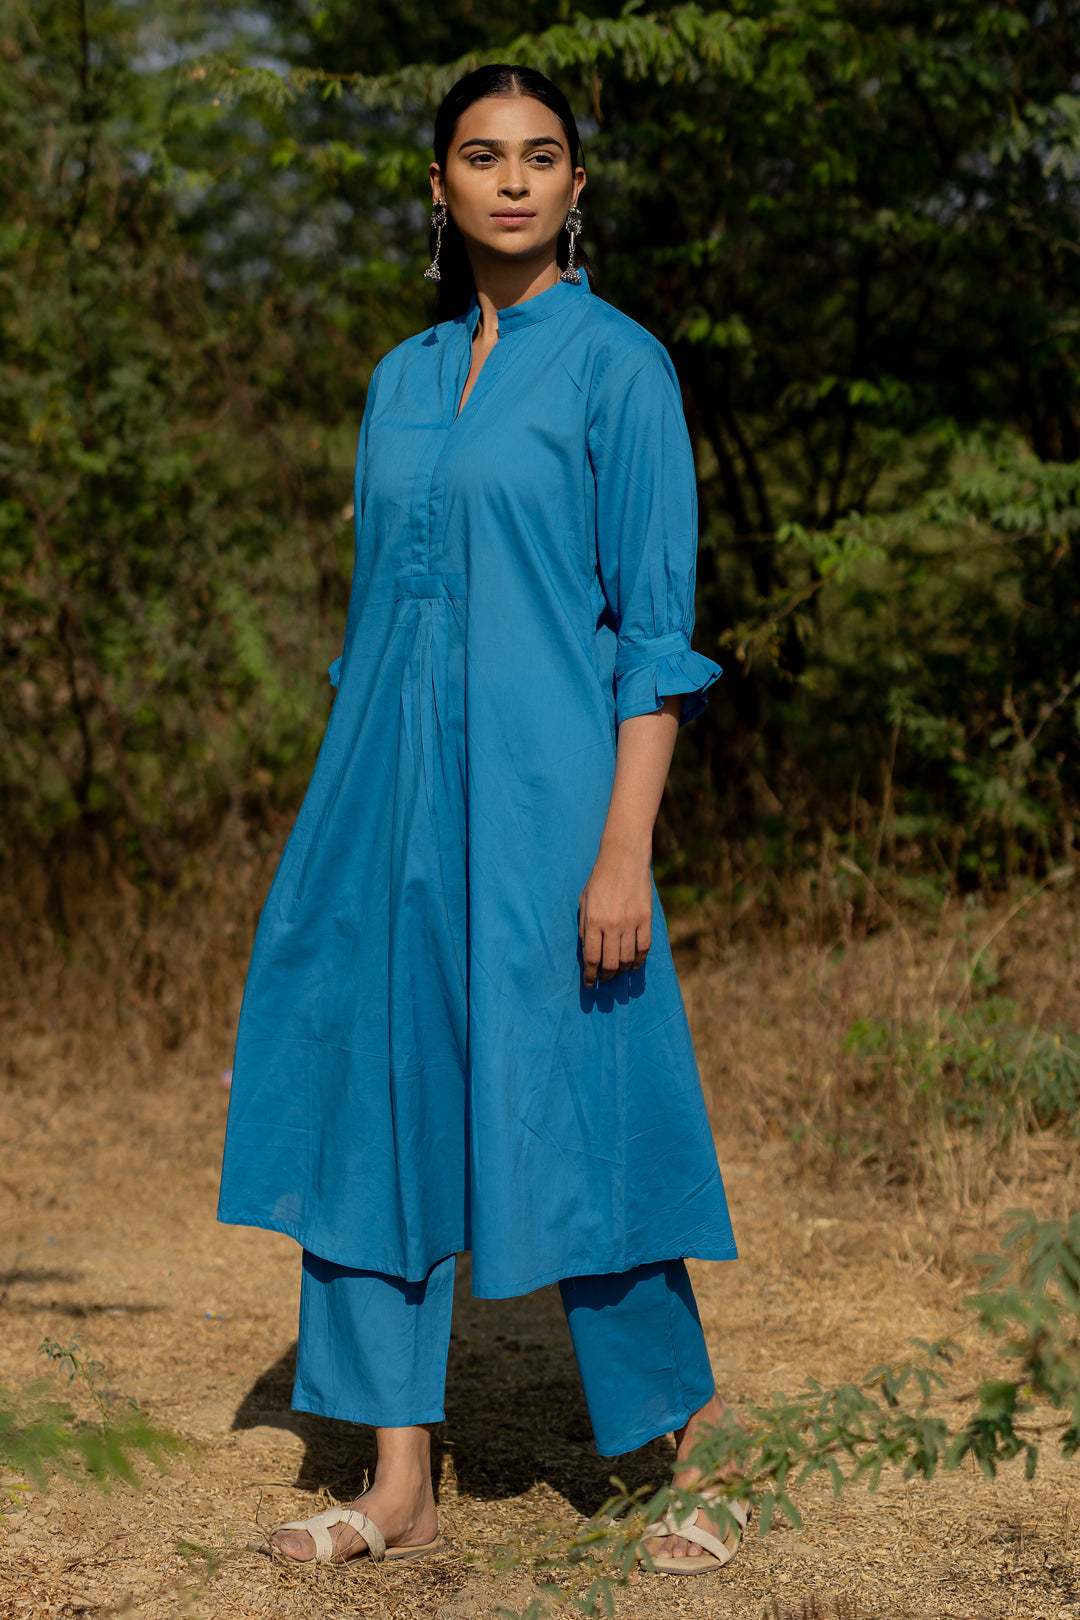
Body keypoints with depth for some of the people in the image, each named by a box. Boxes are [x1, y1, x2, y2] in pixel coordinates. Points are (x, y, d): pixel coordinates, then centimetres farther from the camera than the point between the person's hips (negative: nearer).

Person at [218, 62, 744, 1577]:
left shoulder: (619, 365, -4)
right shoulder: (404, 377, 14)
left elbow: (657, 628, -8)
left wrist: (624, 849, -15)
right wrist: (344, 823, 15)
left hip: (539, 796, -6)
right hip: (390, 800, 6)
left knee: (575, 1120, -1)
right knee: (380, 1108, 5)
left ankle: (690, 1418, 20)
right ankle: (400, 1488, 14)